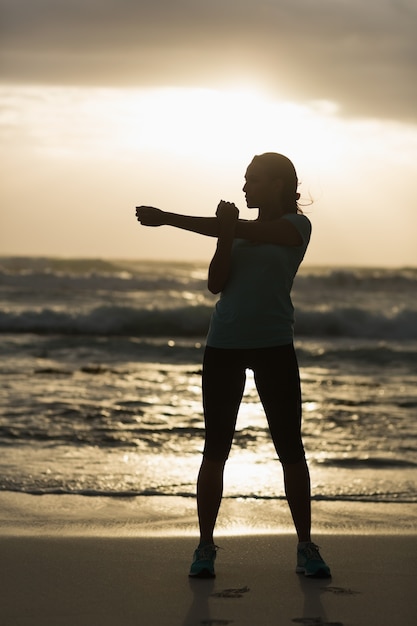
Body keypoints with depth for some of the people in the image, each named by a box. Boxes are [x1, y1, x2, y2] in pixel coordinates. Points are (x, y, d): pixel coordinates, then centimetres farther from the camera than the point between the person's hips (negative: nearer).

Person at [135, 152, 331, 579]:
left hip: (273, 347, -4)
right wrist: (225, 236, -11)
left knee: (290, 447, -2)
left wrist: (167, 219, -17)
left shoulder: (296, 226, -1)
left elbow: (245, 232, -15)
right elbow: (216, 283, 5)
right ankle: (205, 547, 5)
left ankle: (305, 547, 5)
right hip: (224, 346, 4)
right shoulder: (239, 230, 14)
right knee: (216, 448, 1)